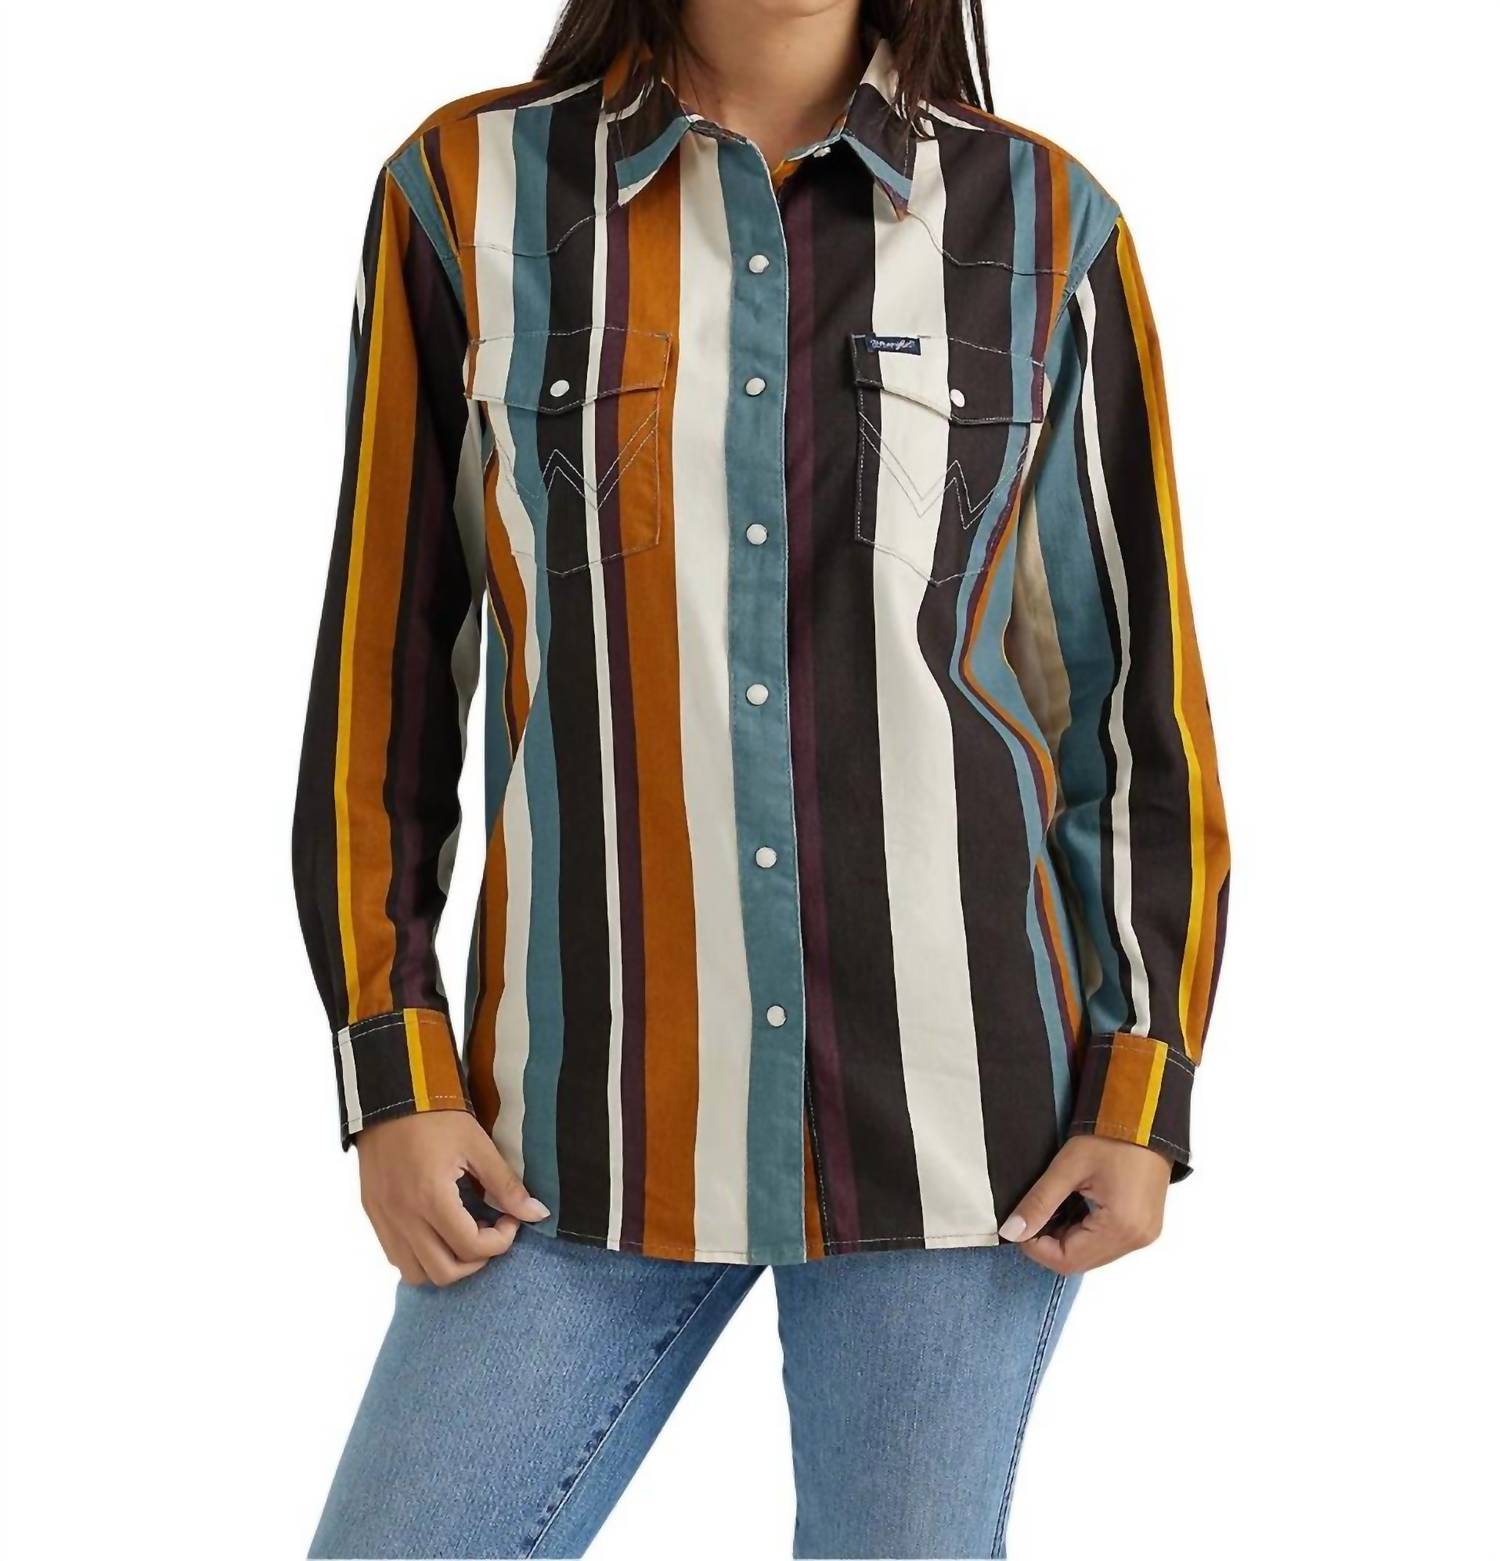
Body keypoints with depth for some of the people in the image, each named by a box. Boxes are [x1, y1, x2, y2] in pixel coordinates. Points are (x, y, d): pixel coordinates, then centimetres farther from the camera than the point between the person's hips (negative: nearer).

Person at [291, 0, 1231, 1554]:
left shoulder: (1041, 223, 3)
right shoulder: (467, 195, 2)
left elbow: (1134, 681, 5)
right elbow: (381, 661, 4)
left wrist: (1145, 1094, 0)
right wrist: (395, 1077, -1)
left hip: (953, 1115, 0)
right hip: (603, 1122, 0)